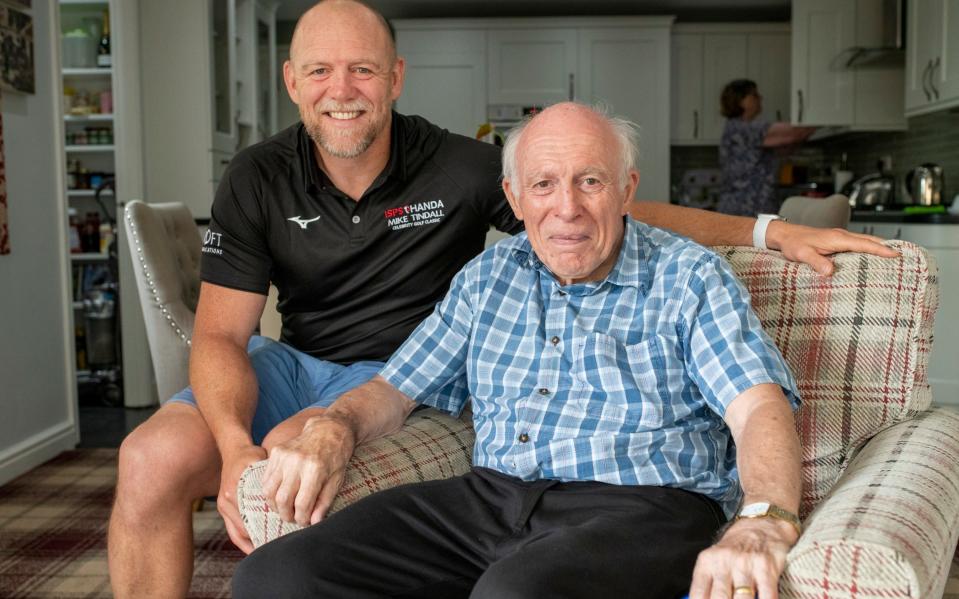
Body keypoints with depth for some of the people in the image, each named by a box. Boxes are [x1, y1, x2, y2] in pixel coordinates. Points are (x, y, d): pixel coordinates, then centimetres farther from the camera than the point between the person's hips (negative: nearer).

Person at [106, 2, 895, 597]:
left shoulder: (460, 170, -11)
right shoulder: (258, 181, -4)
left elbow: (627, 214, -7)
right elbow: (221, 334, -7)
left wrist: (769, 230, -16)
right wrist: (234, 445, -27)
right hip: (294, 361, 3)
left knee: (295, 452, -32)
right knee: (151, 461, -20)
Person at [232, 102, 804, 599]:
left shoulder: (690, 277, 4)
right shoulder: (489, 275, 18)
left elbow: (760, 407, -9)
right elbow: (396, 388, 21)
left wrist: (763, 525, -30)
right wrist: (333, 427, -2)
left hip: (639, 508, -4)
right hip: (488, 497, 5)